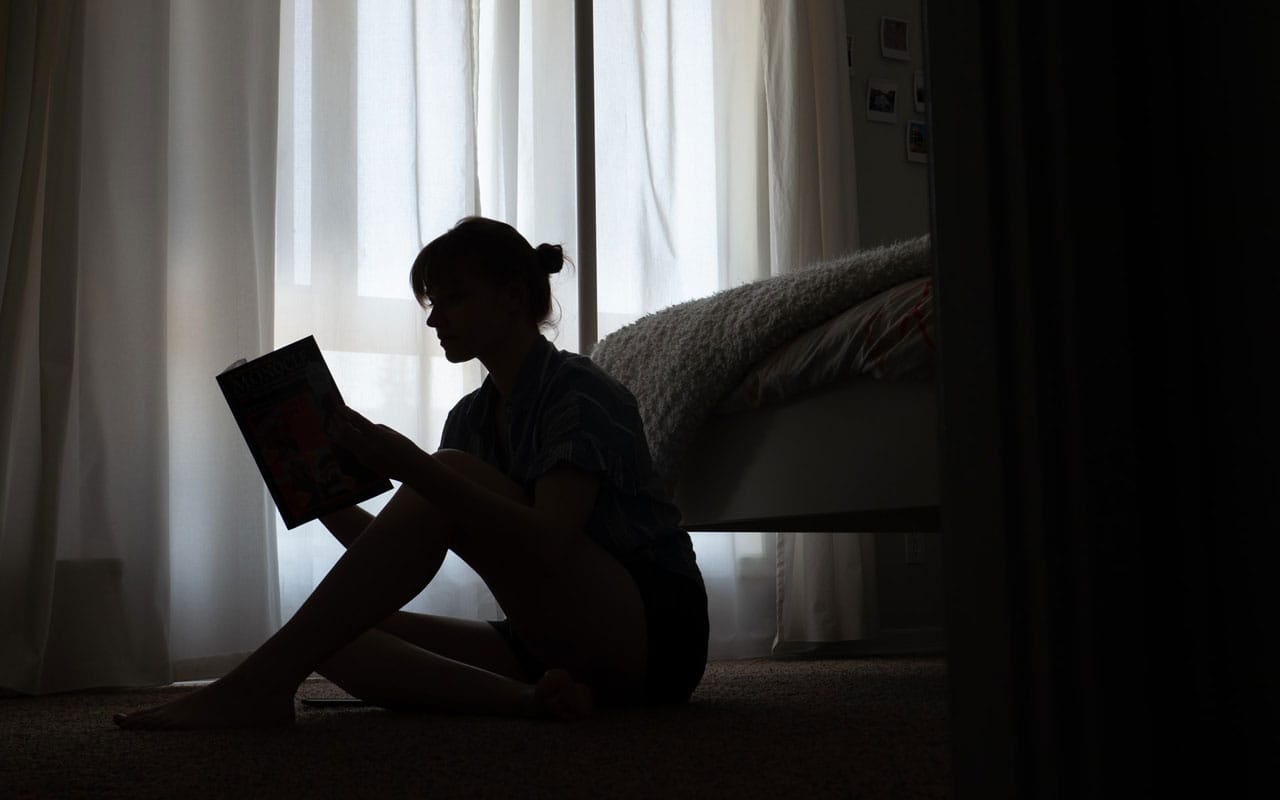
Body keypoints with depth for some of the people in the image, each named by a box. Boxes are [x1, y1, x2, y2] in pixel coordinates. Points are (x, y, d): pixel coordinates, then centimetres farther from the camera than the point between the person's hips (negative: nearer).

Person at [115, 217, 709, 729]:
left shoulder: (577, 391, -8)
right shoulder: (471, 418, 14)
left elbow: (548, 543, -26)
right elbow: (403, 560, 9)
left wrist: (413, 468, -34)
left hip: (655, 632, -7)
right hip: (551, 641, 8)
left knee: (453, 474, -25)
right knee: (338, 636, -10)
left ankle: (259, 683, -31)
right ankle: (529, 700, -30)